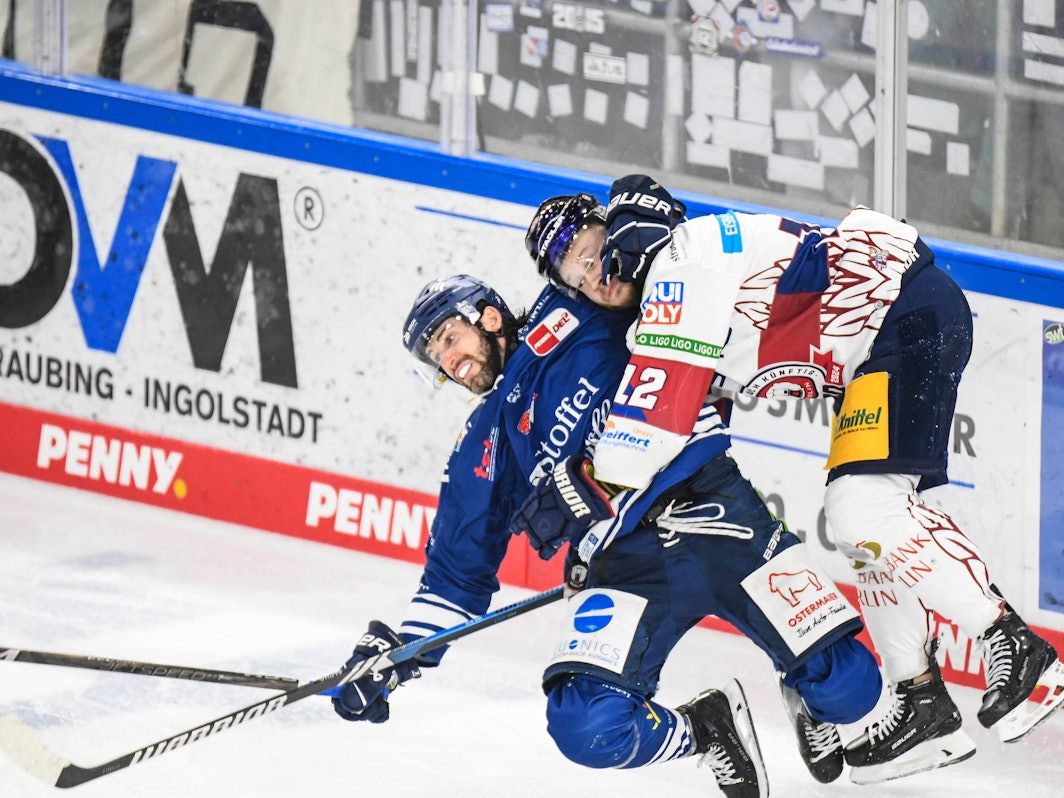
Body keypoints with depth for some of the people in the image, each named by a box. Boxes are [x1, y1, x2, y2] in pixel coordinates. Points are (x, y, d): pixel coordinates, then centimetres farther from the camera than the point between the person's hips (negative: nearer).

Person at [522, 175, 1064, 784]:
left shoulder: (682, 258, -14)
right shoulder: (667, 299, 16)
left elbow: (661, 398, -20)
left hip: (913, 310, -11)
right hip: (879, 347, 11)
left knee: (865, 503, -20)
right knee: (860, 525, 8)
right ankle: (924, 703, 10)